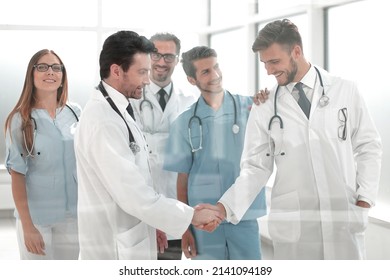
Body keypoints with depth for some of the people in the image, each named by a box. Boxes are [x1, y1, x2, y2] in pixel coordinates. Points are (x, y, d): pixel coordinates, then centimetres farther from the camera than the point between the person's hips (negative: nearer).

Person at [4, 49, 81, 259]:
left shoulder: (75, 112, 3)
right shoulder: (20, 120, -6)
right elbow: (17, 174, -7)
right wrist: (27, 226, -12)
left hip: (75, 213, 3)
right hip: (37, 216, -3)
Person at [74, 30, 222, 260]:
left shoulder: (118, 111, 10)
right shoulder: (103, 121, -22)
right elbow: (133, 195, -24)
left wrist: (150, 227, 16)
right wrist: (192, 215, -16)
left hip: (129, 239, 10)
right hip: (115, 248, -10)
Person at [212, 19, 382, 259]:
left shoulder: (346, 91, 3)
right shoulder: (265, 110, 2)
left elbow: (369, 147, 8)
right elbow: (256, 168, 1)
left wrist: (364, 199, -2)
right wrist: (225, 207, -13)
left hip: (345, 220, 0)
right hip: (293, 225, 0)